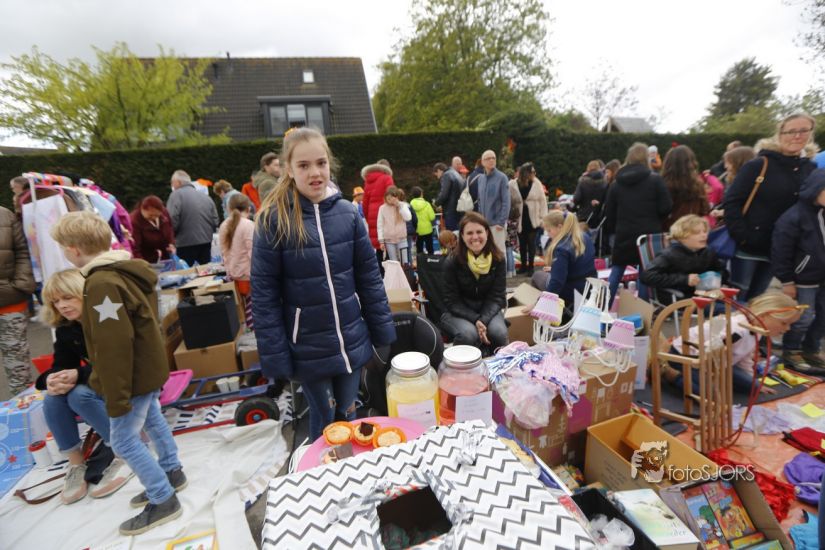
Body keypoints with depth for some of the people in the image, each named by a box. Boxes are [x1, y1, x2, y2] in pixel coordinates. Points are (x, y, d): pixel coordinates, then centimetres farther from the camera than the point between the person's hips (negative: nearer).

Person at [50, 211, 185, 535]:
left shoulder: (101, 284, -27)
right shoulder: (128, 270, 4)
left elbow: (113, 348, -27)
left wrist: (116, 397, -20)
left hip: (134, 377, -10)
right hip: (149, 368, 10)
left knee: (124, 441, 4)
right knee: (152, 421, 23)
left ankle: (163, 501, 16)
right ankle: (172, 473, 41)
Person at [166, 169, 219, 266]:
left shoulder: (177, 195, -6)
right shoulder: (206, 197, 11)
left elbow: (172, 221, -14)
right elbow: (215, 221, 10)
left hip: (186, 243, -6)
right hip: (206, 242, 6)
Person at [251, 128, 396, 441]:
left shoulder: (348, 212, -2)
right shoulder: (273, 219, -11)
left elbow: (369, 275, 2)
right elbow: (264, 294, -8)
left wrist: (383, 330, 4)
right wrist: (274, 355, -9)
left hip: (352, 342, 3)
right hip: (308, 350, -2)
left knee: (348, 417, 21)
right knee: (324, 422, 15)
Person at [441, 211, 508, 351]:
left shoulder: (498, 259, -9)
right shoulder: (452, 261, -15)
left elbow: (497, 296, -7)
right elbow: (452, 301, -12)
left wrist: (484, 319, -24)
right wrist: (475, 320, -26)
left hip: (488, 310, 2)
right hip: (458, 312, -2)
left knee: (498, 332, -28)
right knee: (469, 334, -32)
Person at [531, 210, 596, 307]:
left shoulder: (562, 249, -26)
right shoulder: (585, 237, 0)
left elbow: (556, 282, -30)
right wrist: (556, 269, 23)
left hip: (572, 293, -8)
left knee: (537, 276, 15)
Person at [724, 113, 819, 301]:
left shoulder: (811, 169, 7)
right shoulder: (758, 165, -9)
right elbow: (731, 201, -12)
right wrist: (740, 236, -17)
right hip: (748, 248, -5)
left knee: (754, 301, 14)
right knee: (736, 299, 1)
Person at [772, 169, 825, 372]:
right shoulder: (793, 217, -17)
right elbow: (781, 253, -17)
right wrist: (786, 281, -15)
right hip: (803, 279, -7)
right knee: (803, 318, -1)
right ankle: (790, 351, 16)